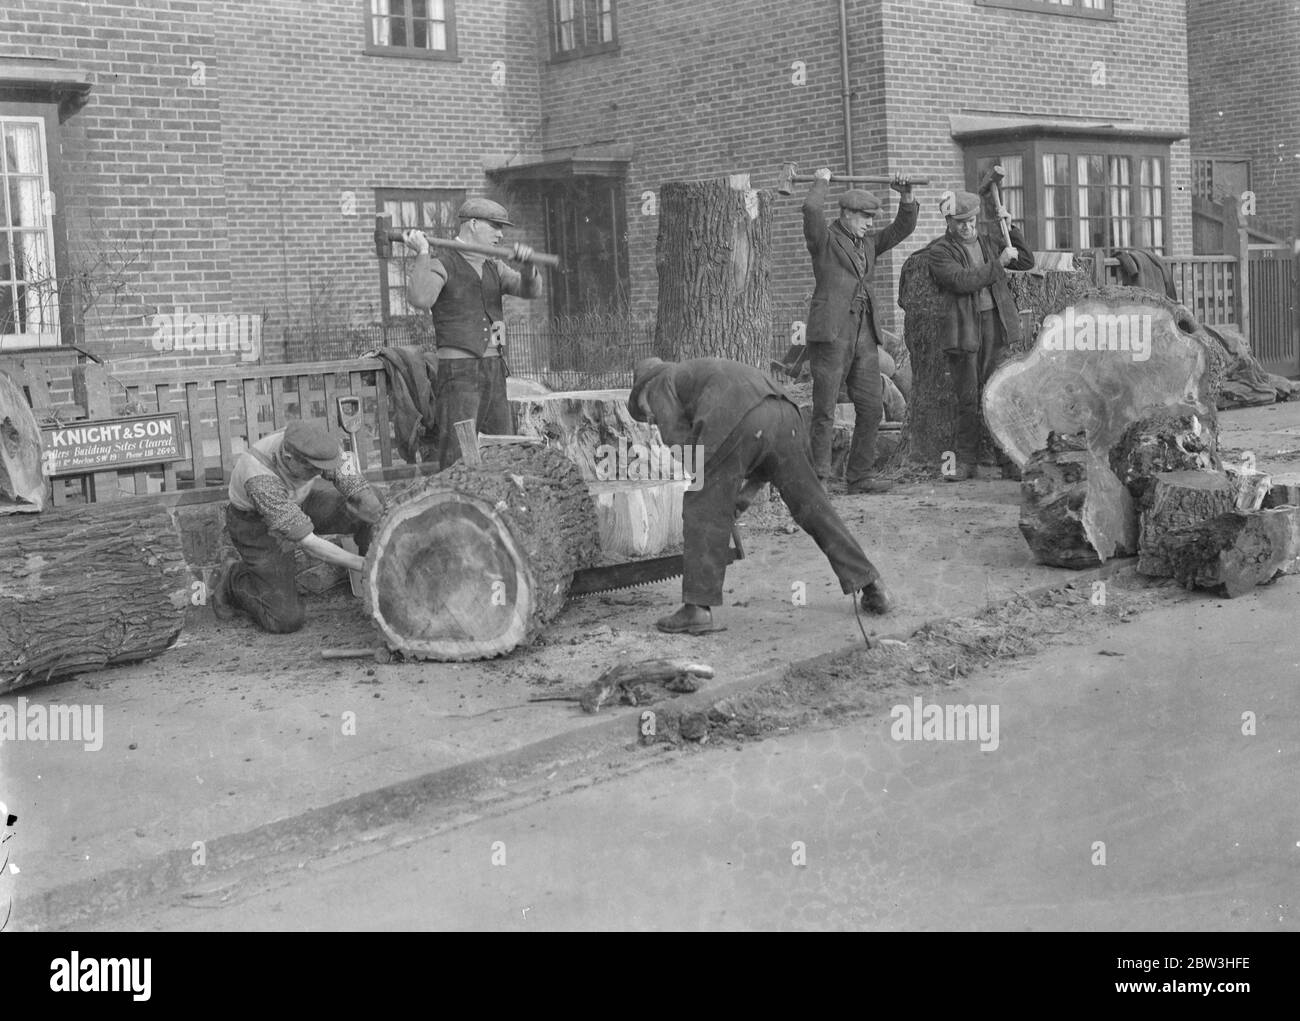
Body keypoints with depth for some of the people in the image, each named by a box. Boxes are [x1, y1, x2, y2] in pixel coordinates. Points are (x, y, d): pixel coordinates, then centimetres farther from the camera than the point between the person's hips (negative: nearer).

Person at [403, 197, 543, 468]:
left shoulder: (493, 268, 15)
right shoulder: (441, 264, -6)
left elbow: (531, 290, 2)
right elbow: (420, 299, -25)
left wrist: (528, 263, -17)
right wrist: (422, 253, -25)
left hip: (494, 370, 7)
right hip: (458, 372, -7)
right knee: (458, 459, -12)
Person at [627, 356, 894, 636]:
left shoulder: (659, 385, 26)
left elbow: (681, 443, 9)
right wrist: (750, 490, 28)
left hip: (734, 425, -6)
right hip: (783, 416, 6)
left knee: (703, 514, 8)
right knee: (812, 505, 16)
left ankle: (698, 609, 5)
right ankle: (872, 588, 19)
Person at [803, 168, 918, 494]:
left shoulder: (868, 244, 19)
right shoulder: (824, 239, -2)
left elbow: (903, 227, 24)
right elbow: (811, 209, -20)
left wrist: (905, 198, 10)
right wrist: (820, 183, -6)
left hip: (864, 334, 7)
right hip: (831, 333, -7)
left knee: (870, 409, 6)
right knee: (824, 411, -5)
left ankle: (860, 476, 14)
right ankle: (818, 479, 0)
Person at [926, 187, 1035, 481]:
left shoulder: (988, 243, 18)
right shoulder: (940, 250, 0)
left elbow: (1027, 262, 20)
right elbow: (962, 281, -16)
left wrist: (1010, 227, 12)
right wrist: (998, 263, -12)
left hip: (995, 324, 4)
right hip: (963, 329, -4)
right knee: (968, 397, -2)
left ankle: (1009, 456, 4)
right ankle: (966, 461, 4)